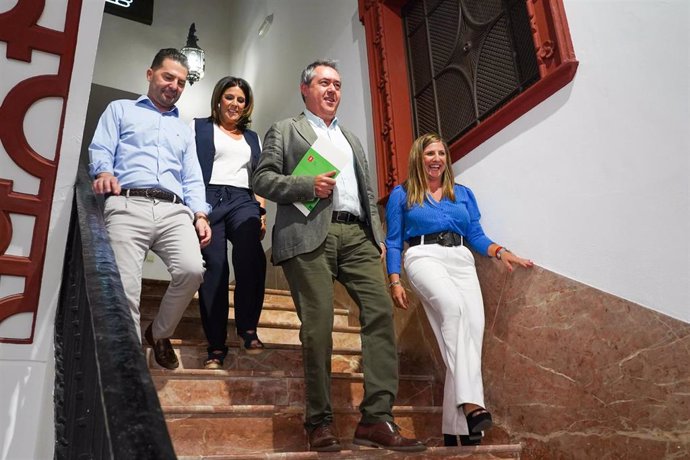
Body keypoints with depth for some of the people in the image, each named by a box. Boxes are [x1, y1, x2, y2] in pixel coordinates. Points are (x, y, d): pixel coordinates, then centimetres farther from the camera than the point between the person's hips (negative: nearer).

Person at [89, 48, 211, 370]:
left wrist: (200, 215, 3)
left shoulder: (184, 129, 31)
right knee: (125, 290, -17)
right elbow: (100, 150, 8)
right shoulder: (120, 110, 23)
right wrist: (103, 172, -15)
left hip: (175, 211, 3)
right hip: (128, 206, -2)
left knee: (192, 270, -23)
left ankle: (159, 334, 3)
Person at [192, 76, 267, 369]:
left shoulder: (252, 138, 27)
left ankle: (247, 326, -18)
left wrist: (262, 212, 10)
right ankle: (216, 347, -7)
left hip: (243, 202, 2)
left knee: (251, 258, -28)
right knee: (214, 268, -12)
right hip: (209, 199, -2)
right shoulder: (199, 128, 16)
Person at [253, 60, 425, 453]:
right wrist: (308, 185, -11)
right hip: (310, 234, -4)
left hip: (357, 235, 5)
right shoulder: (284, 131, 17)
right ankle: (320, 421, 4)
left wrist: (379, 236, 10)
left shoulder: (353, 140, 31)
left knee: (381, 311, -12)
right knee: (318, 326, -8)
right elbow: (263, 180, 5)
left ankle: (377, 418, -9)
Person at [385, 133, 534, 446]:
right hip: (424, 258, -3)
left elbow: (476, 236, 19)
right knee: (453, 307, -34)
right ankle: (471, 403, -39)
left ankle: (456, 426, -16)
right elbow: (393, 243, 11)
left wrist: (500, 252, -1)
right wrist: (394, 282, -1)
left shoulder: (463, 193, 23)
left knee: (473, 326, -18)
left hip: (461, 260, 4)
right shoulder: (402, 195, 15)